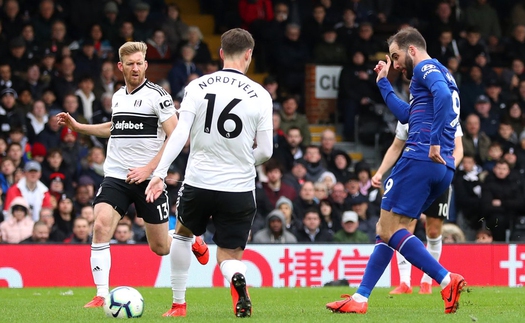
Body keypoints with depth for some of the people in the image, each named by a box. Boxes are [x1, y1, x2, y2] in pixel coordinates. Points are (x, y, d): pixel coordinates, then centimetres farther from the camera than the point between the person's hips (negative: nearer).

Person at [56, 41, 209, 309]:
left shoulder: (157, 95, -7)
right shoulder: (118, 96, 12)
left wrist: (149, 169, -18)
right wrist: (78, 127, 25)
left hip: (148, 179, -4)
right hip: (116, 176, 4)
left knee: (160, 247, 6)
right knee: (100, 227, -20)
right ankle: (101, 296, -17)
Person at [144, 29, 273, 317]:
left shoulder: (197, 86, -2)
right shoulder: (260, 95, -3)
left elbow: (179, 133, -10)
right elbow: (265, 151, -3)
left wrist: (160, 173, -10)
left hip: (198, 184, 1)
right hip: (239, 190, -1)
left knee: (182, 232, 30)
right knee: (229, 258, 9)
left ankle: (178, 303, 30)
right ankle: (237, 278, -28)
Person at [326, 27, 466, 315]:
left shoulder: (426, 68, -3)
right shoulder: (438, 74, 28)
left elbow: (443, 95, -25)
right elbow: (406, 115, 35)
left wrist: (436, 140, -26)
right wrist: (383, 83, 39)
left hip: (420, 159, -10)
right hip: (443, 170, 10)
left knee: (390, 229, -10)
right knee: (388, 229, 15)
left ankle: (447, 280, -20)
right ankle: (360, 298, 15)